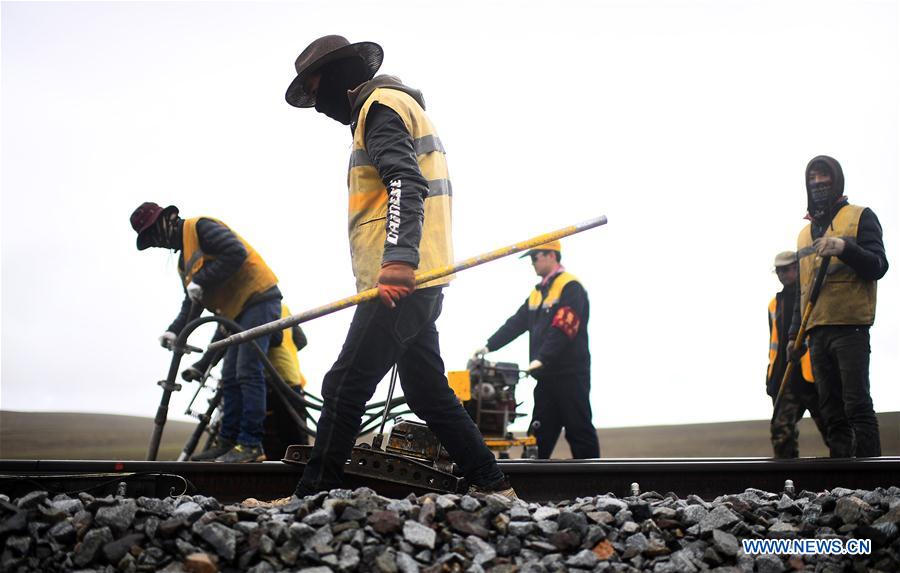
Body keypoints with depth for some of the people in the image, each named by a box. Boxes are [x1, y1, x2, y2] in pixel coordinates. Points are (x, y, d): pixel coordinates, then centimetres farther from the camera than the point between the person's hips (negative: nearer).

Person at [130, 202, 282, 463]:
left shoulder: (199, 227, -8)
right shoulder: (184, 262, 22)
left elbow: (236, 252, -22)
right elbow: (192, 303, 21)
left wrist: (200, 282, -21)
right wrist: (175, 330, 5)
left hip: (258, 297, -11)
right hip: (239, 312, 11)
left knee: (248, 372, -16)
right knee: (230, 378, 8)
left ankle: (251, 444, -17)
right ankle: (227, 442, 11)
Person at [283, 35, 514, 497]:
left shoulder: (382, 105, -5)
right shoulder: (397, 106, 27)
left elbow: (405, 182, -22)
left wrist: (399, 258, -34)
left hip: (400, 281, -11)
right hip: (414, 281, 11)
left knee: (343, 390, -10)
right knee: (430, 393, 12)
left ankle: (310, 498, -7)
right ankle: (492, 486, 15)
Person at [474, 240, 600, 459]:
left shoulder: (570, 287, -10)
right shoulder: (537, 292, 18)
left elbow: (563, 329, -20)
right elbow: (515, 324, 15)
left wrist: (542, 359, -27)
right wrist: (488, 346, 5)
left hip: (570, 375, -8)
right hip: (546, 376, 8)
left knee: (579, 431, -3)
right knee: (541, 433, 9)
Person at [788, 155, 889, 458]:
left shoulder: (861, 217, 6)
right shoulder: (805, 232, 23)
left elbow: (878, 267, -5)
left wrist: (844, 247, -22)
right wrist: (794, 333, 17)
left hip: (850, 327, -6)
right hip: (817, 332, 6)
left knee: (857, 405, -12)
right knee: (832, 412, 4)